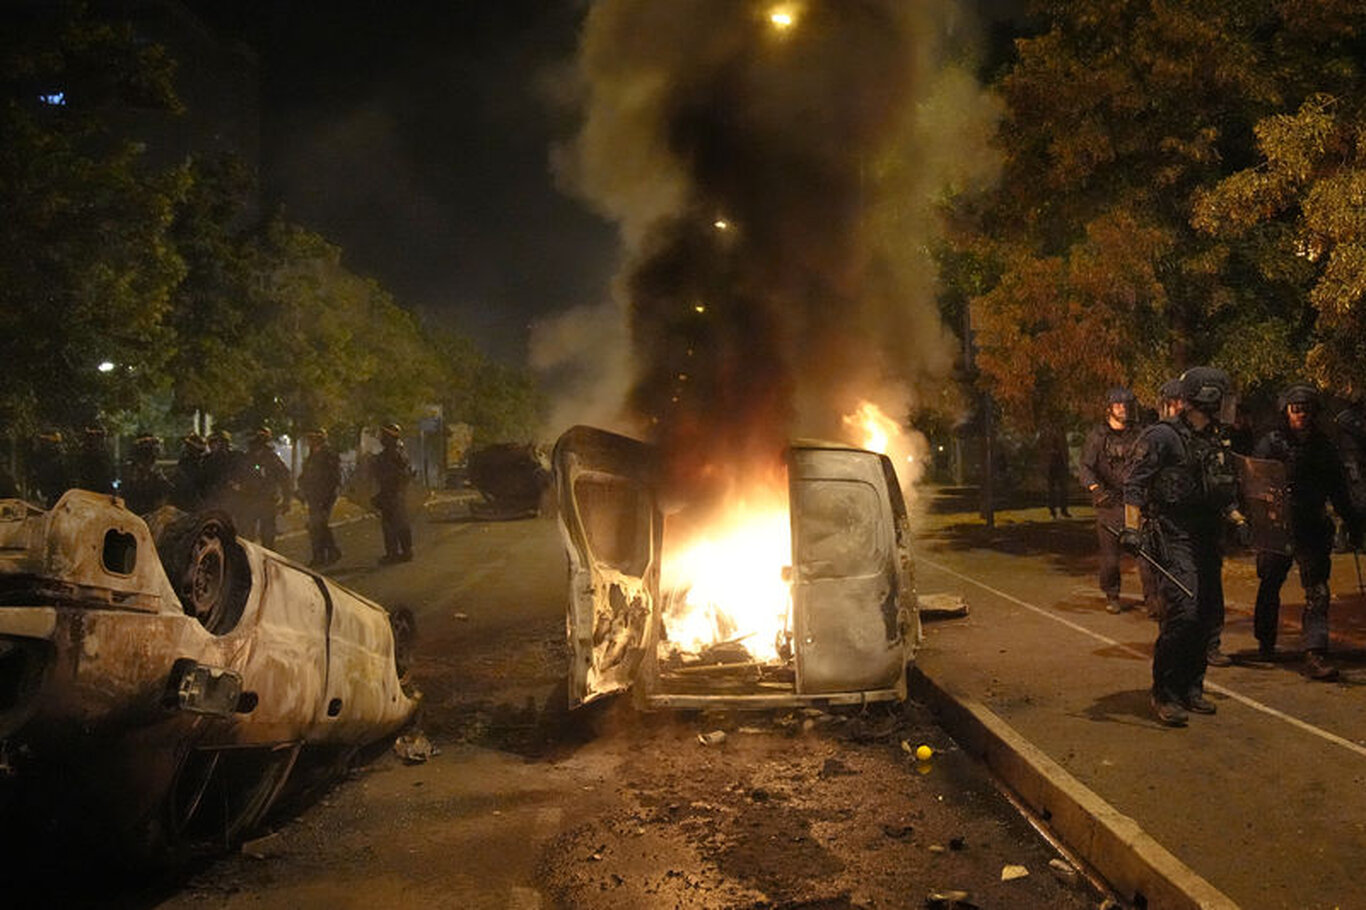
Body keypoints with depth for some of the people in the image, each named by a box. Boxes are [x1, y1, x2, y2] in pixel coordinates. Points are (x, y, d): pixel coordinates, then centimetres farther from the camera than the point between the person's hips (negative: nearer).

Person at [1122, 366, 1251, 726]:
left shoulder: (1216, 443, 17)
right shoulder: (1162, 436, -8)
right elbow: (1134, 483, -13)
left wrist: (1238, 520, 12)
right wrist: (1131, 527, -22)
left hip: (1206, 539, 8)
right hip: (1172, 537, -8)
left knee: (1208, 616, 8)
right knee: (1182, 612, -17)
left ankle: (1191, 687, 22)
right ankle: (1164, 694, -7)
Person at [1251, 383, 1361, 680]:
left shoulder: (1323, 445, 9)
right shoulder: (1270, 443, -2)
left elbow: (1338, 489, 16)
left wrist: (1353, 524, 17)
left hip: (1313, 530, 2)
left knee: (1318, 592, -7)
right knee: (1269, 588, 12)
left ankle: (1315, 655, -9)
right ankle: (1265, 644, 31)